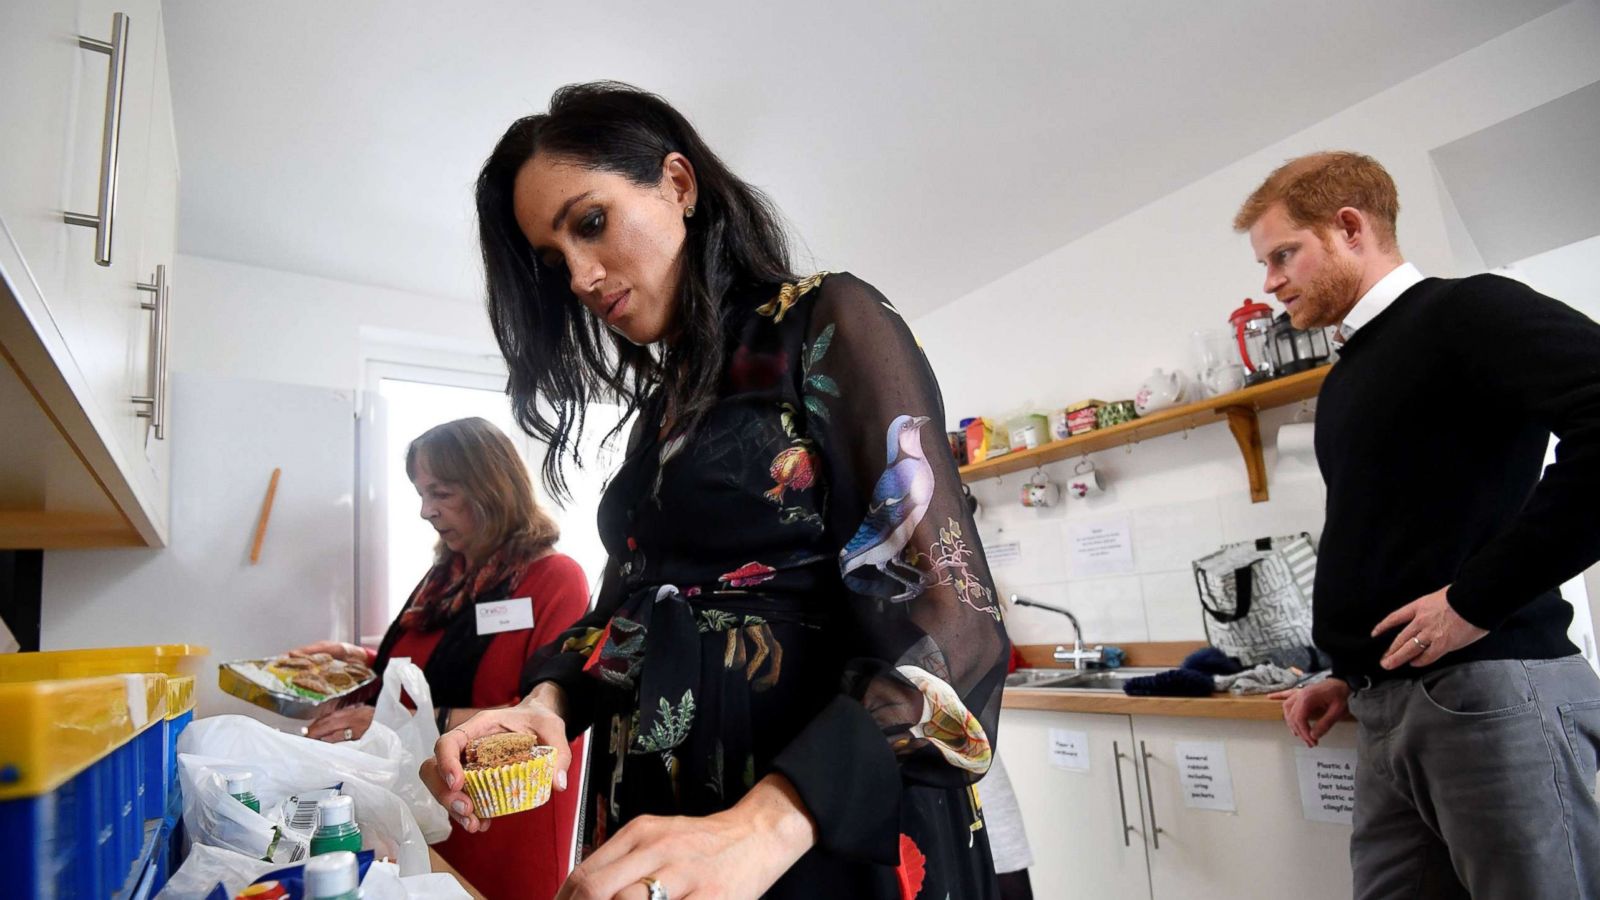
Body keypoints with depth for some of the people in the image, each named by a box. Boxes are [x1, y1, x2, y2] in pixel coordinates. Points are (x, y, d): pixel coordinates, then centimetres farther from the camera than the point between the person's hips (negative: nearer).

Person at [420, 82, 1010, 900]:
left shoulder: (829, 324, -10)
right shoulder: (661, 401, 12)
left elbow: (949, 621, -20)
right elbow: (629, 605, 12)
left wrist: (763, 827, -32)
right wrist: (548, 700, -8)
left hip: (829, 827, -7)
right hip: (656, 815, 7)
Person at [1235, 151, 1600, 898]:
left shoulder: (1468, 312, -5)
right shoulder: (1346, 379, 19)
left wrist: (1478, 599, -19)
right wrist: (1355, 673, 16)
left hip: (1488, 690, -8)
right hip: (1387, 709, 8)